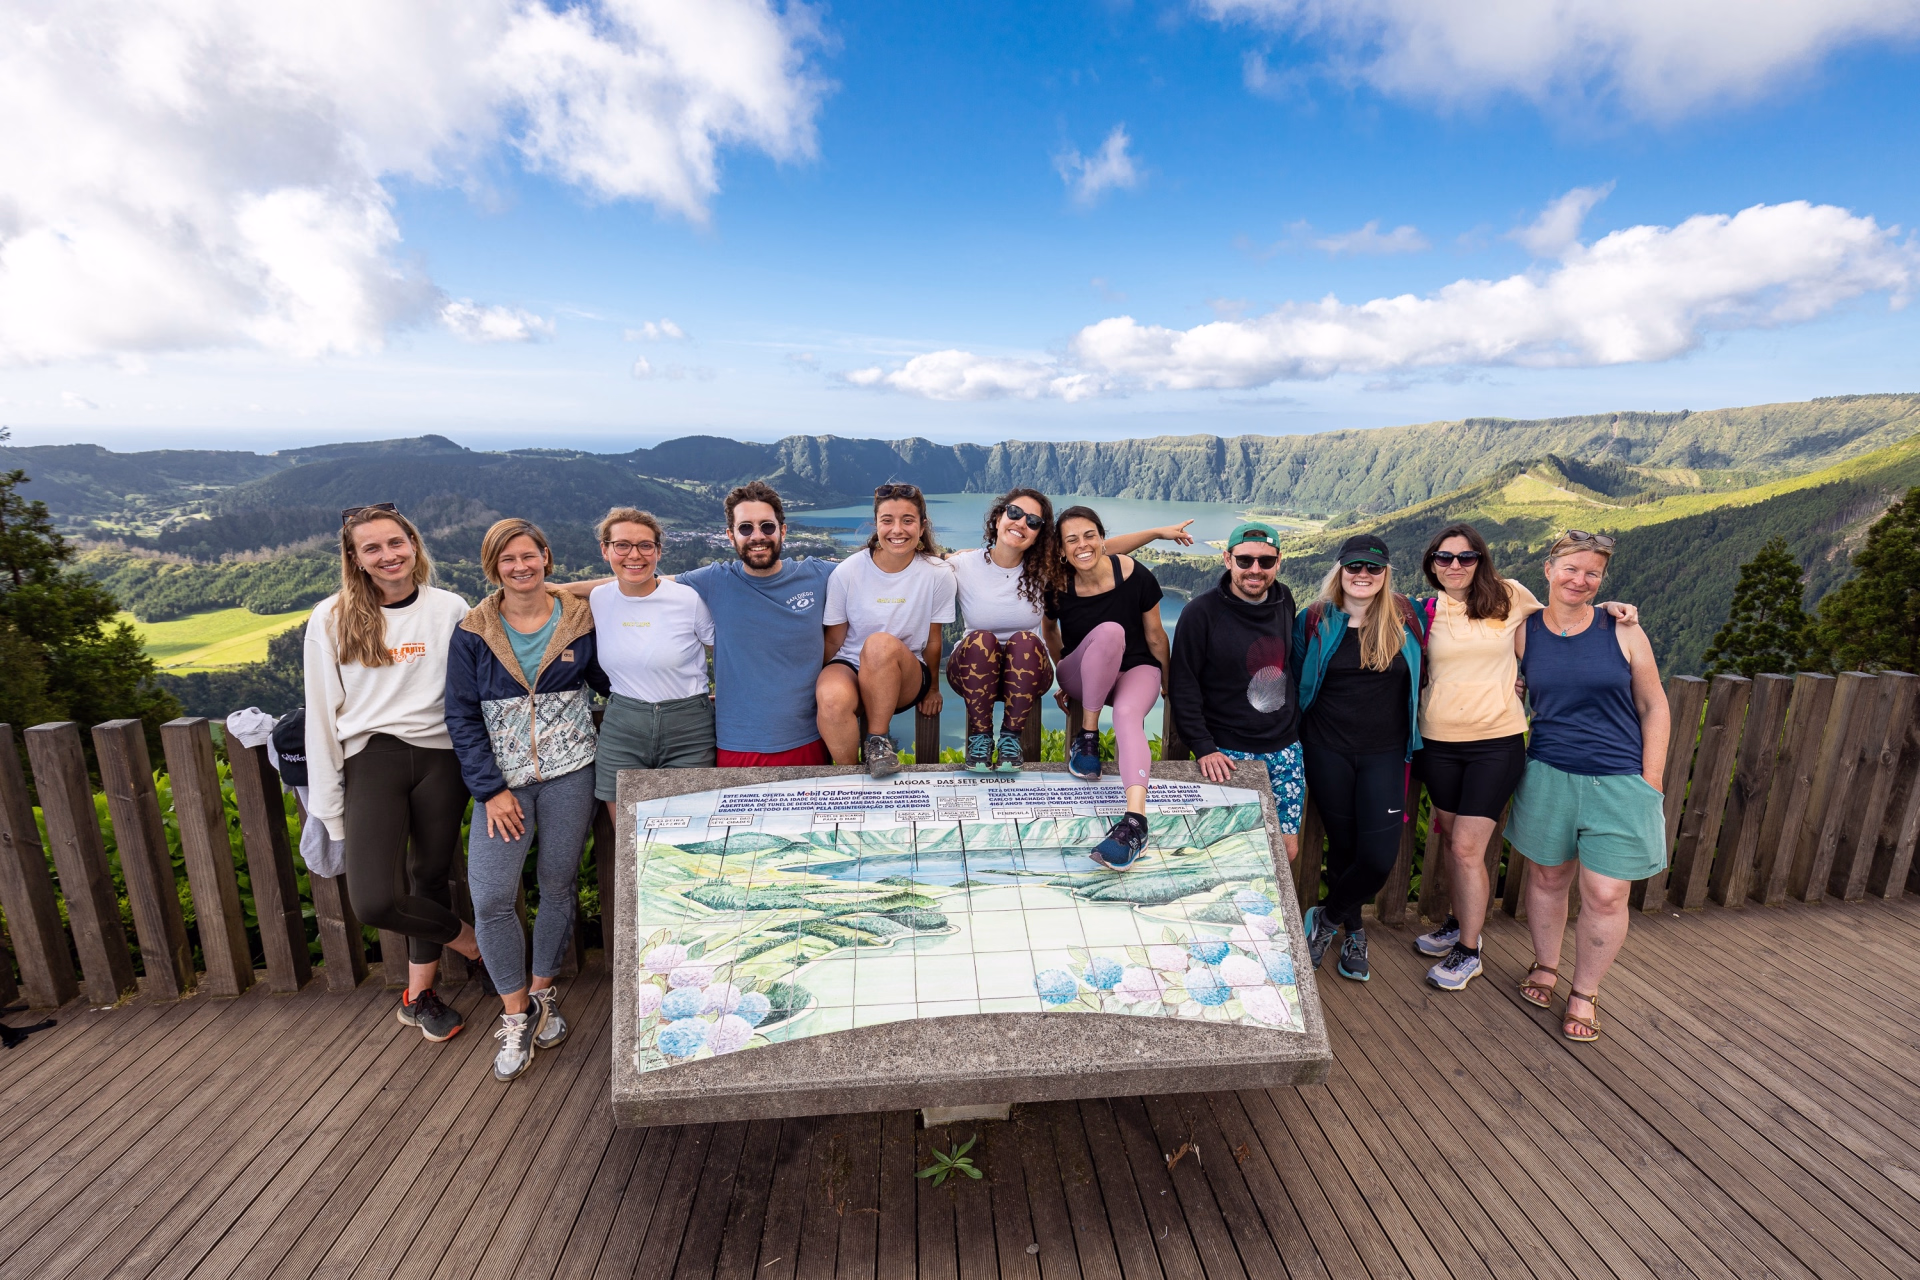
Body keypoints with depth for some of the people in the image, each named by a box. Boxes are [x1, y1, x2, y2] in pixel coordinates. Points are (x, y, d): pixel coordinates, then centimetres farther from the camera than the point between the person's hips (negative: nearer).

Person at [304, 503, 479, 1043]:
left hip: (441, 754, 1)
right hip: (372, 756, -1)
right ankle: (462, 937, 16)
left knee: (430, 877, 12)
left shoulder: (450, 609, 3)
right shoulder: (331, 619, 2)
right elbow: (322, 713, 5)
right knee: (374, 901, -14)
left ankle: (419, 994, 33)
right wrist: (328, 801, 4)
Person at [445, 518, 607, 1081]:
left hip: (570, 774, 0)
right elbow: (463, 717, 0)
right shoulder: (472, 633, 0)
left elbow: (611, 681, 8)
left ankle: (543, 994, 31)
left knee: (559, 888, 9)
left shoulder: (581, 619, 0)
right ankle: (517, 1014, 13)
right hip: (503, 781, 0)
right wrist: (490, 790, -8)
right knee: (490, 897, -7)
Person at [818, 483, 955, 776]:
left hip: (905, 679, 0)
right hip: (850, 666, 0)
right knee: (832, 699, -37)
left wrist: (932, 689, 14)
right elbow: (833, 640, 2)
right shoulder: (847, 572, -6)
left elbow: (933, 640, 5)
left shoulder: (937, 574, -5)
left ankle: (877, 741, -18)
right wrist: (825, 681, -5)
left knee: (881, 643, -36)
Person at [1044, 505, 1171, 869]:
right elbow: (1050, 629, 10)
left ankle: (1135, 819, -51)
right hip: (1082, 676, 1)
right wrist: (1062, 678, 18)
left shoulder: (1136, 576, -17)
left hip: (1136, 669, -1)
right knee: (1108, 632, -33)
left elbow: (1155, 637, -5)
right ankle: (1087, 737, -22)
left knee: (1127, 714, -36)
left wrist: (1170, 686, 7)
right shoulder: (1057, 586, -13)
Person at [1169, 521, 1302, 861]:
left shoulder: (1284, 600, 5)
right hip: (1230, 754, -5)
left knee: (1288, 850, 9)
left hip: (1285, 748, 5)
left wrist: (1295, 722, 17)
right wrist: (1203, 749, -16)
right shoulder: (1202, 612, -12)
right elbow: (1184, 688, -11)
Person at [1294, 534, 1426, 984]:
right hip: (1328, 750, 0)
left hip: (1384, 753, 0)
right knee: (1342, 845, 9)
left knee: (1379, 857, -8)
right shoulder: (1315, 621, 0)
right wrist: (1298, 730, 6)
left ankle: (1325, 919, 17)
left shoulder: (1406, 617, -1)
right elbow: (1295, 678, 11)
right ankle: (1352, 933, 31)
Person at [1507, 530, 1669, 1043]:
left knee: (1606, 895, 2)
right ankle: (1545, 966, 37)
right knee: (1547, 876, 14)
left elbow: (1654, 708, 0)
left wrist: (1650, 784, -3)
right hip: (1548, 777, 1)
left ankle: (1585, 993, 22)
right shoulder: (1524, 632, -1)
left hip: (1619, 783, -1)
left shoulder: (1623, 631, -3)